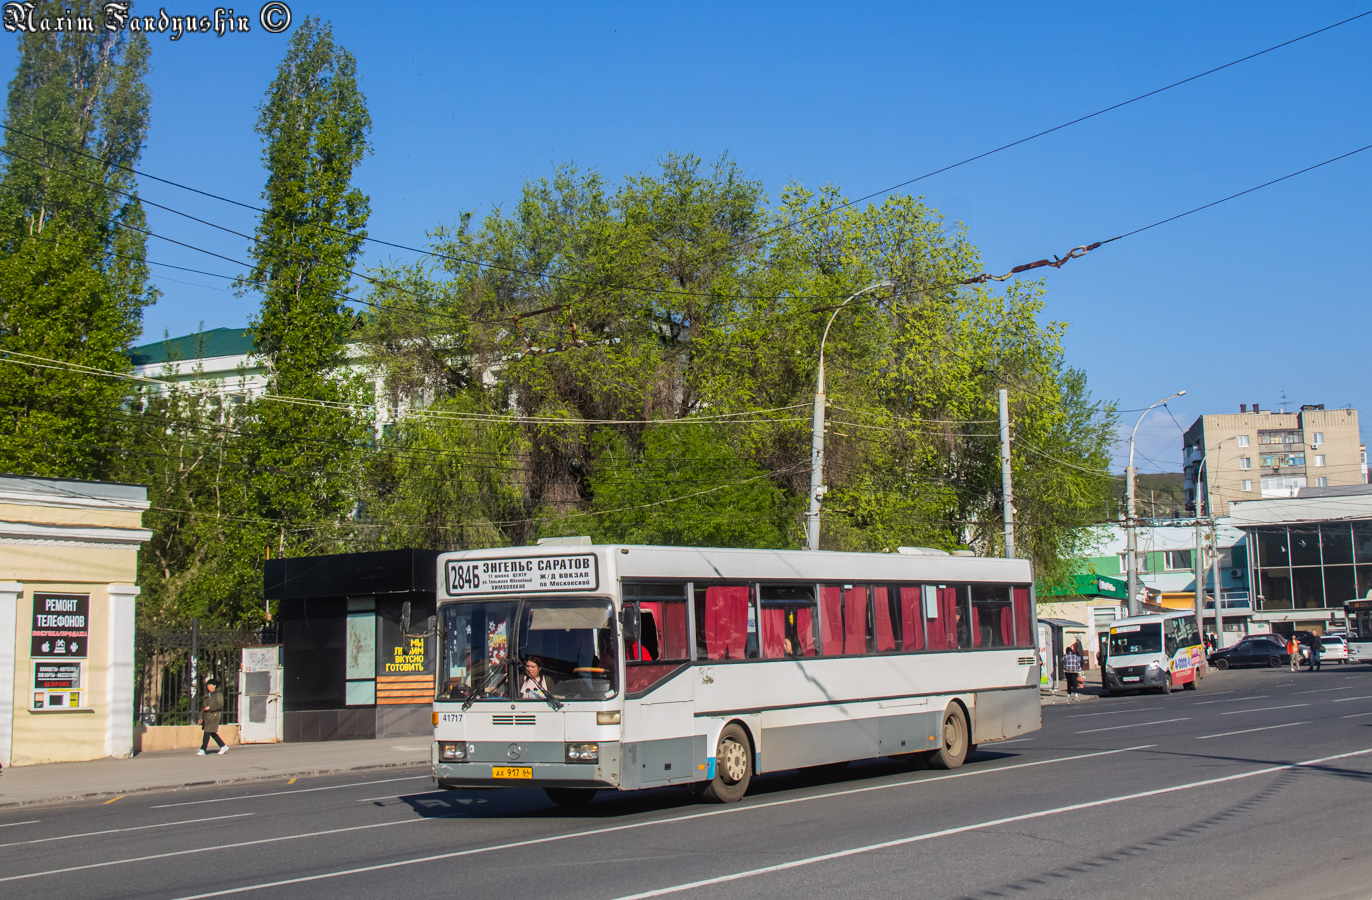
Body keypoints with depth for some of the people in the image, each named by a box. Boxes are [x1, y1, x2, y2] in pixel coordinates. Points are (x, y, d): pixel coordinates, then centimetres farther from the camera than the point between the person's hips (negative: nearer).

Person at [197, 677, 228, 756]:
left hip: (214, 715, -8)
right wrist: (201, 717, 13)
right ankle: (223, 746, 18)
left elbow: (221, 705, -13)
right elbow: (204, 706, 19)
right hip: (207, 716, 8)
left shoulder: (218, 695, -5)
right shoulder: (207, 695, 16)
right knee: (212, 733, 8)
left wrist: (210, 708, -17)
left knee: (207, 732, -10)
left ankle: (202, 750, -8)